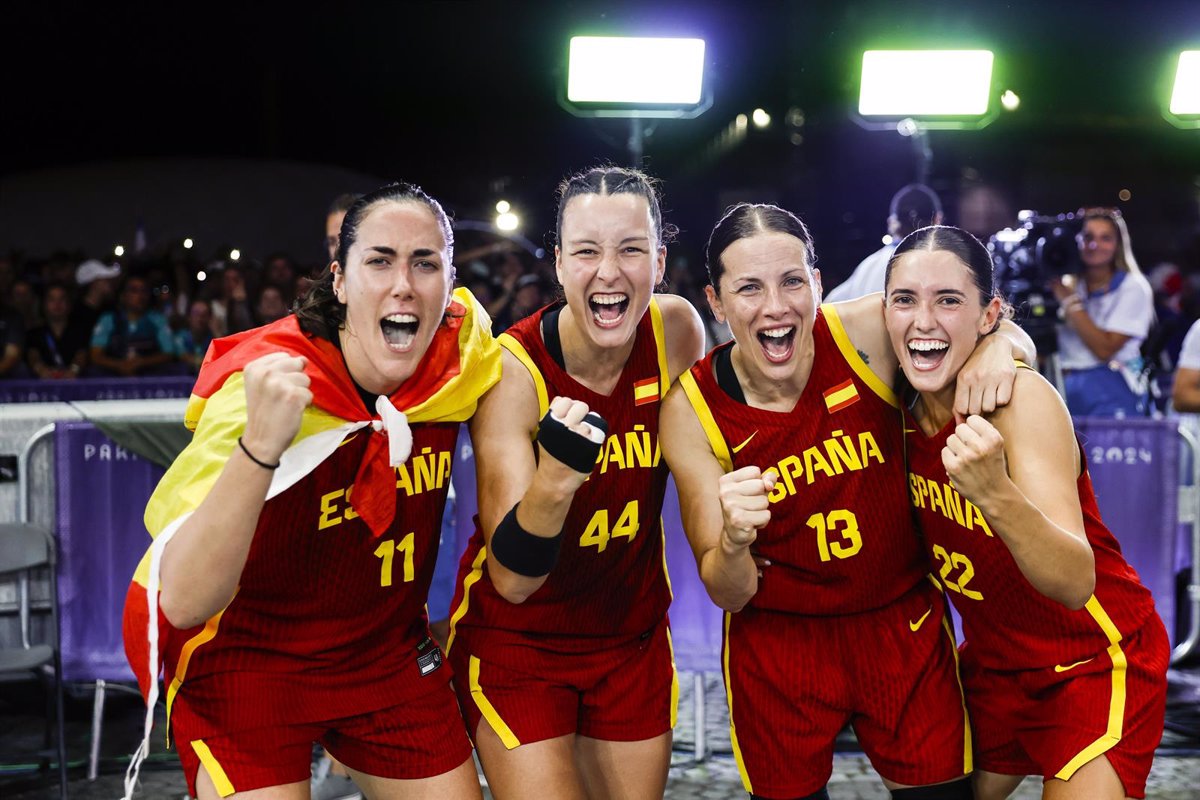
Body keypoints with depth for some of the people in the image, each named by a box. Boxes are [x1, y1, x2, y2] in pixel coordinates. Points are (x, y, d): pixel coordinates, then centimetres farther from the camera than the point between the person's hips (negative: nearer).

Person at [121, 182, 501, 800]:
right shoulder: (261, 387, -28)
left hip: (386, 652, 5)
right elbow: (184, 603, -37)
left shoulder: (461, 351, -13)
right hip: (243, 657, -5)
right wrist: (259, 446, -50)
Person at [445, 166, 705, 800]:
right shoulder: (512, 369, -24)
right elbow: (511, 580, -29)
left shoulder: (677, 331, -13)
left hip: (635, 637, 4)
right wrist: (553, 479, -45)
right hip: (517, 639, -4)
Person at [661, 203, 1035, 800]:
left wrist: (998, 346, -22)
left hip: (903, 624, 1)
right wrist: (733, 538, -36)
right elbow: (728, 594, -13)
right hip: (778, 638, 0)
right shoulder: (693, 408, -15)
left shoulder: (870, 331, -16)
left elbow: (1013, 336, 2)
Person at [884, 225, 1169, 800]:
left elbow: (1075, 582, -36)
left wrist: (997, 496, -53)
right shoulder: (903, 405, -9)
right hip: (995, 661, 6)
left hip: (1096, 662, -6)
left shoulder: (1022, 400, -27)